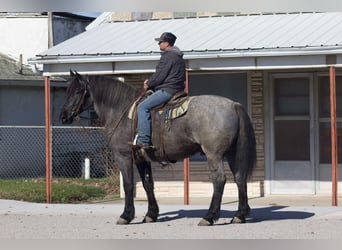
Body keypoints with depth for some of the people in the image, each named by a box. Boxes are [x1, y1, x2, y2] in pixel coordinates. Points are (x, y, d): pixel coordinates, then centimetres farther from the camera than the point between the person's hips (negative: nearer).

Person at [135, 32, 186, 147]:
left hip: (168, 90, -11)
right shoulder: (178, 57, 20)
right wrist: (150, 82, 15)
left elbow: (159, 76, -16)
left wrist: (148, 84, 1)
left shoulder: (167, 57, -14)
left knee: (143, 107, -16)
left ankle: (143, 140, -23)